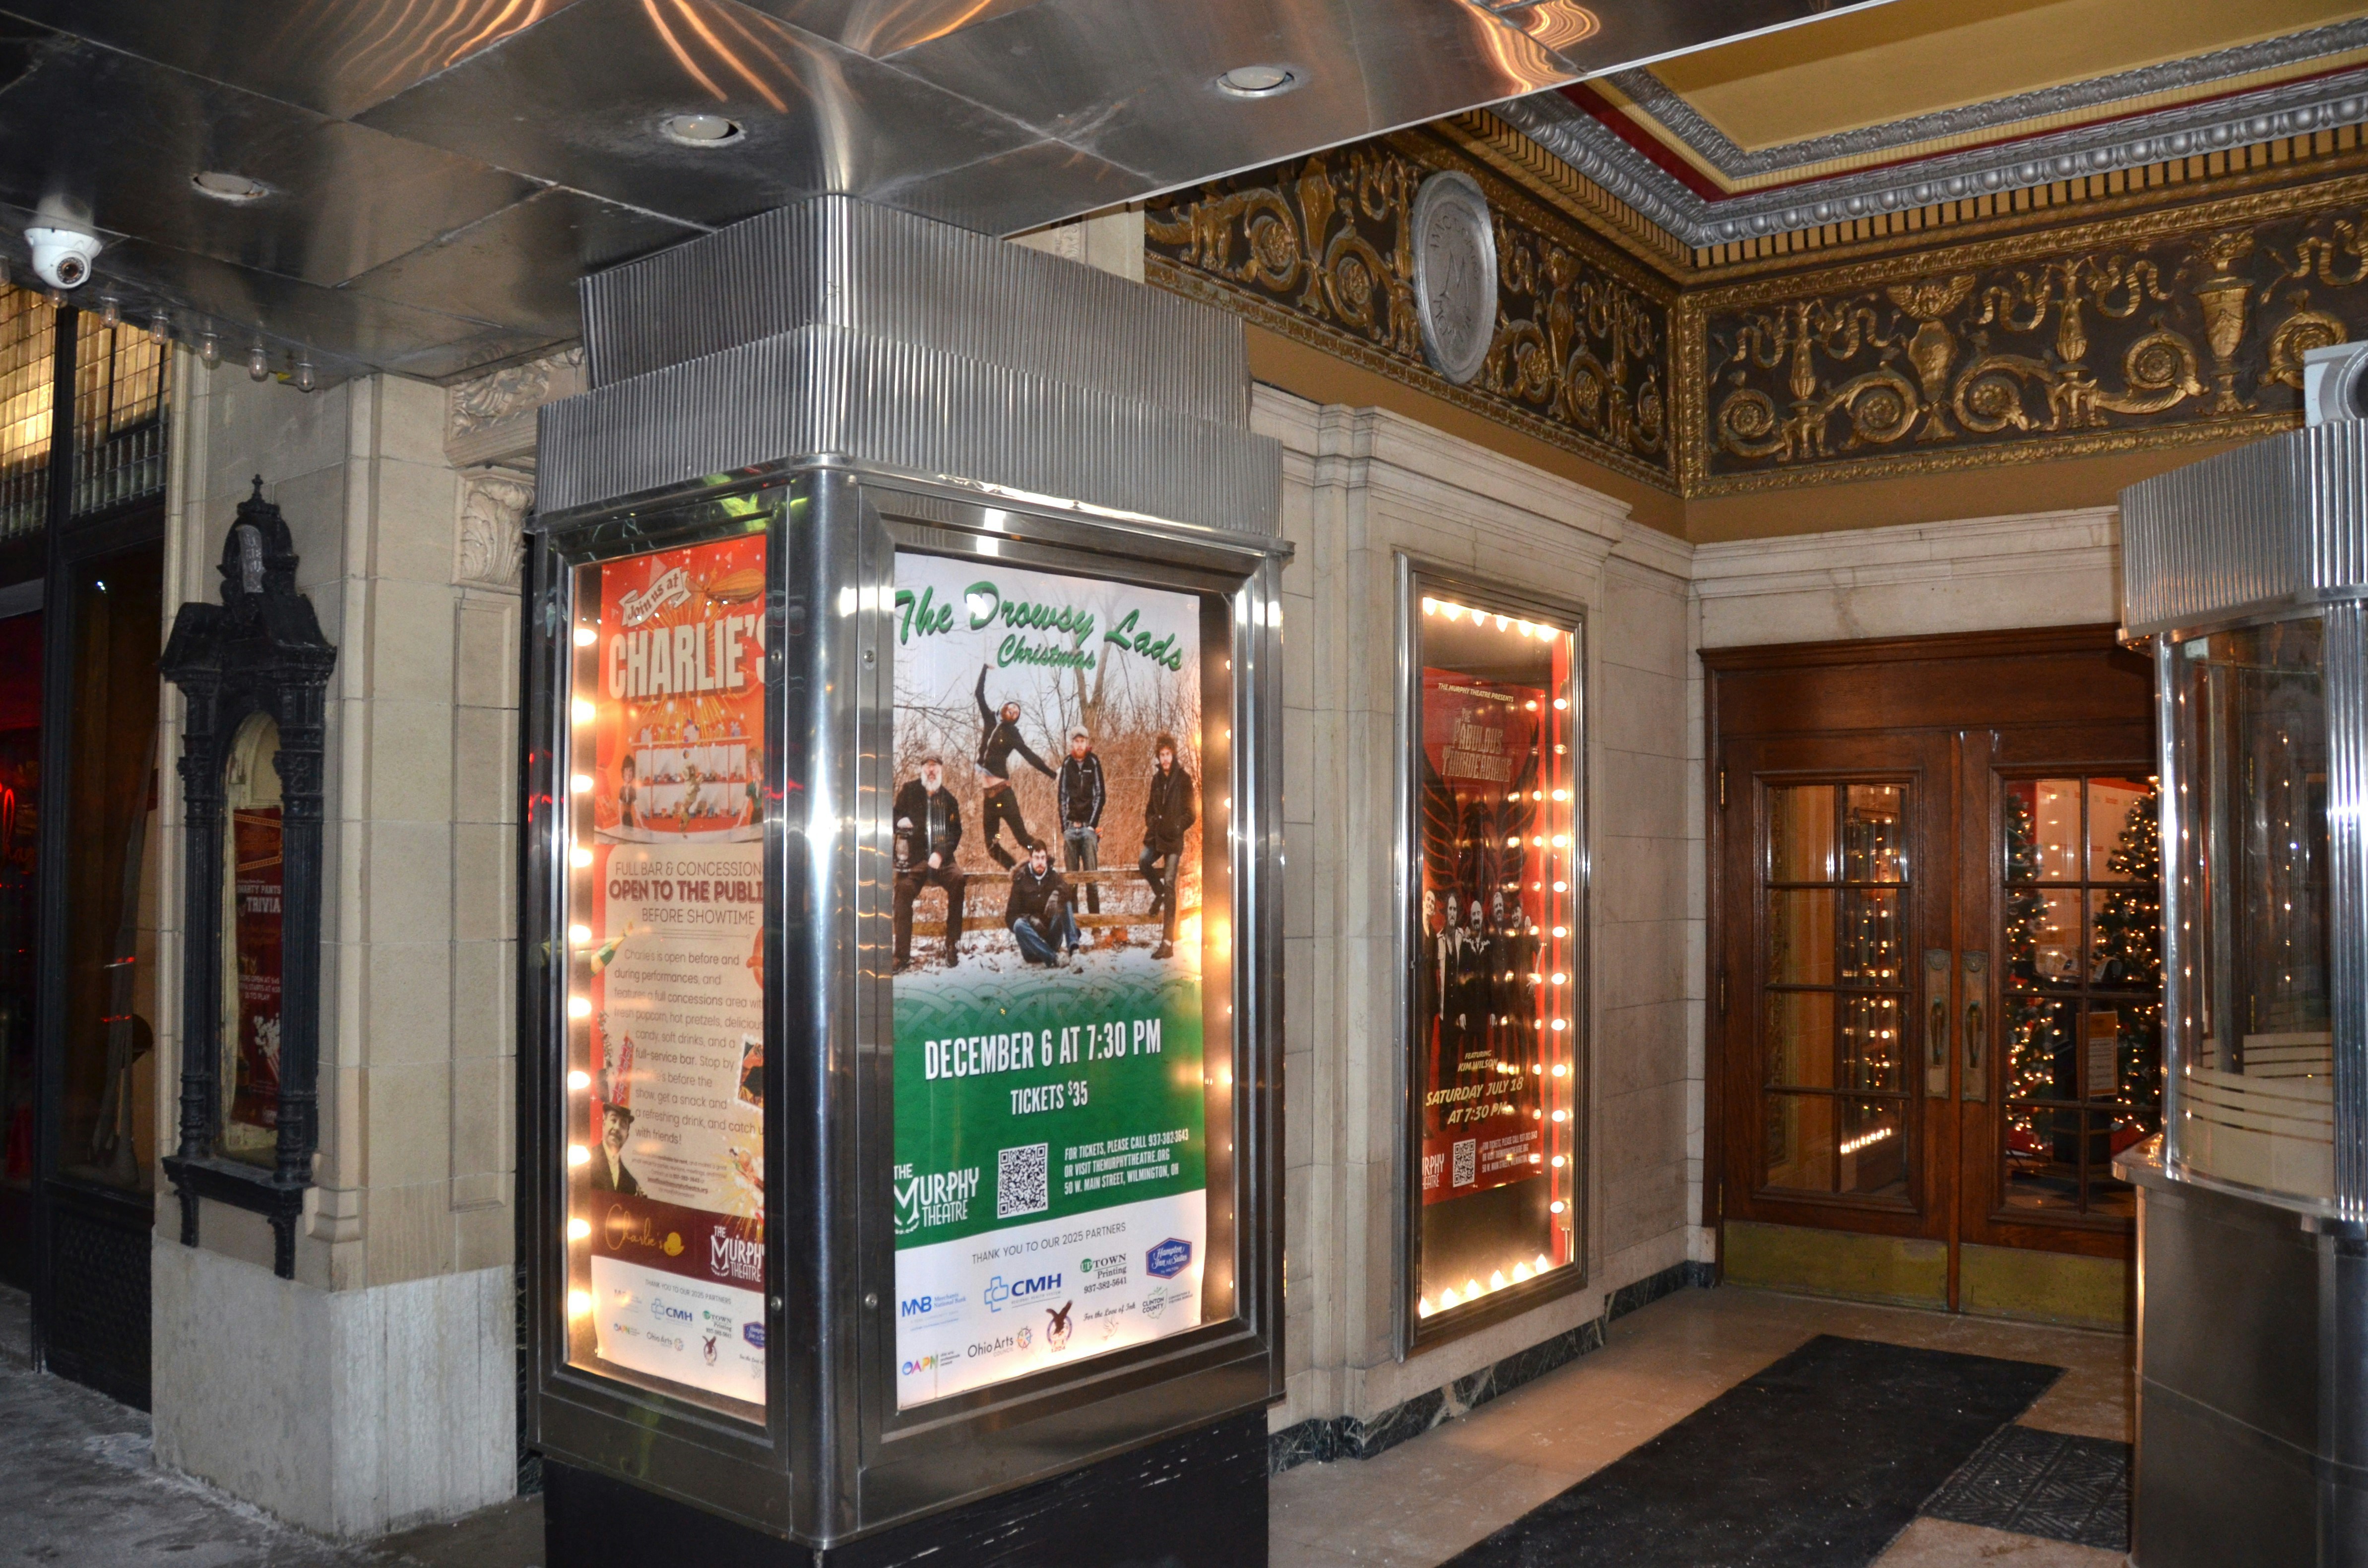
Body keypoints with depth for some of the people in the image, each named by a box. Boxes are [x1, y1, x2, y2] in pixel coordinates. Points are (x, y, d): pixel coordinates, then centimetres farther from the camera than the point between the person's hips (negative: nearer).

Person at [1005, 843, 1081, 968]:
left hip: (1052, 936, 1)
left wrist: (1057, 894, -38)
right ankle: (1053, 958, -43)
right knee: (1019, 925, -32)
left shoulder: (1054, 877, 7)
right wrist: (1030, 919, -20)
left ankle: (1074, 950, -40)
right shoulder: (1020, 881, 4)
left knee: (1065, 905, -20)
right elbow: (1011, 916, -1)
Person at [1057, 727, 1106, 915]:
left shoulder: (1094, 763, 4)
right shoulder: (1067, 764, 9)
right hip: (1071, 826, 2)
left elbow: (1099, 796, 3)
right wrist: (1064, 827, 2)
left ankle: (1095, 914, -4)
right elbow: (1063, 797, 10)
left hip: (1089, 827, -2)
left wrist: (1093, 825, -5)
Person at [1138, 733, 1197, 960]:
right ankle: (1159, 892, 12)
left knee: (1170, 885, -9)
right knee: (1143, 862, -23)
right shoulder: (1157, 779, 15)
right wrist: (1151, 822, 3)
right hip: (1156, 835, 5)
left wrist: (1177, 826, -17)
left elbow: (1189, 813, -2)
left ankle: (1168, 942, -10)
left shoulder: (1183, 779, -1)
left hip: (1174, 838, -5)